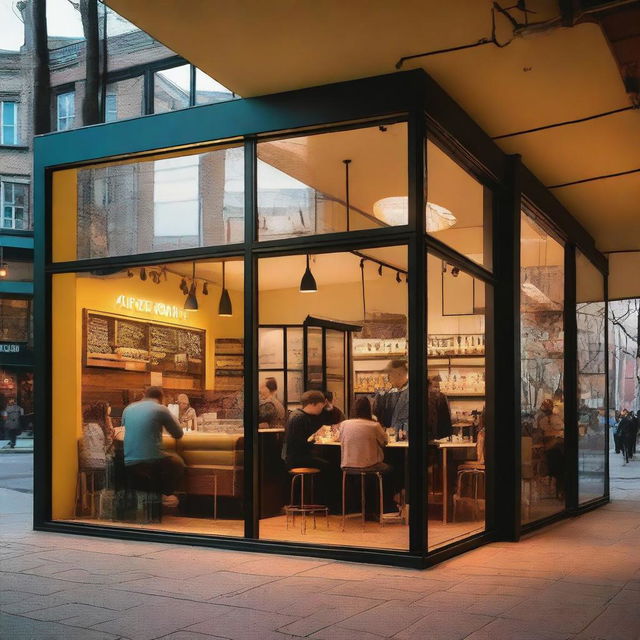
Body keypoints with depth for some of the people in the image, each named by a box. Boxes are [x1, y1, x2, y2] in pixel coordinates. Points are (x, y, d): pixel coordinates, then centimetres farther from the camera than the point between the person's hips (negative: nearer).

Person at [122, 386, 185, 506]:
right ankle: (166, 494, 19)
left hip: (129, 465, 5)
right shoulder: (161, 409, -2)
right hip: (151, 462, -4)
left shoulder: (128, 409, 10)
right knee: (177, 462, 25)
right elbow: (178, 434, 5)